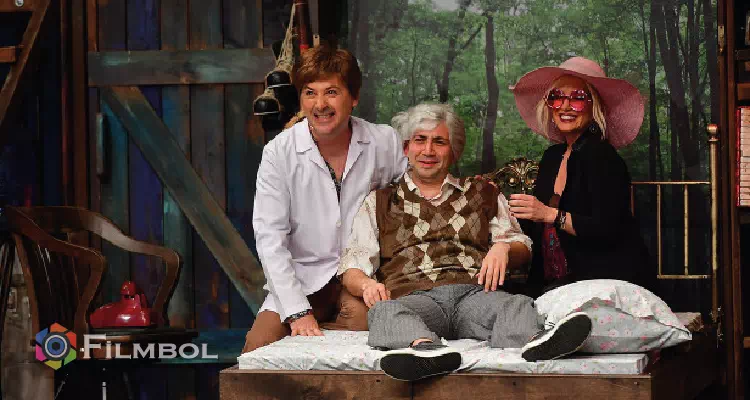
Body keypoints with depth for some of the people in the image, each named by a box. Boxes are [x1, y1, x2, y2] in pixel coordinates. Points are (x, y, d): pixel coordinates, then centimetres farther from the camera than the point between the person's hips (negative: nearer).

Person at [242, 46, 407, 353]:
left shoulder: (385, 143, -1)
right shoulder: (279, 152, -5)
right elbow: (269, 238, -8)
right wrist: (298, 312, -18)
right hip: (301, 280, 0)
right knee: (259, 344, -23)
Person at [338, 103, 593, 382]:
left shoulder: (483, 194, 31)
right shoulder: (379, 203, 28)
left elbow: (523, 251, 25)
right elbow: (352, 267, 18)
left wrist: (504, 247, -1)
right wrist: (367, 284, -7)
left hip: (475, 293, 1)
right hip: (415, 296, -1)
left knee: (516, 305, -35)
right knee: (384, 313, -38)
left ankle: (533, 342, -67)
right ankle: (425, 349, -68)